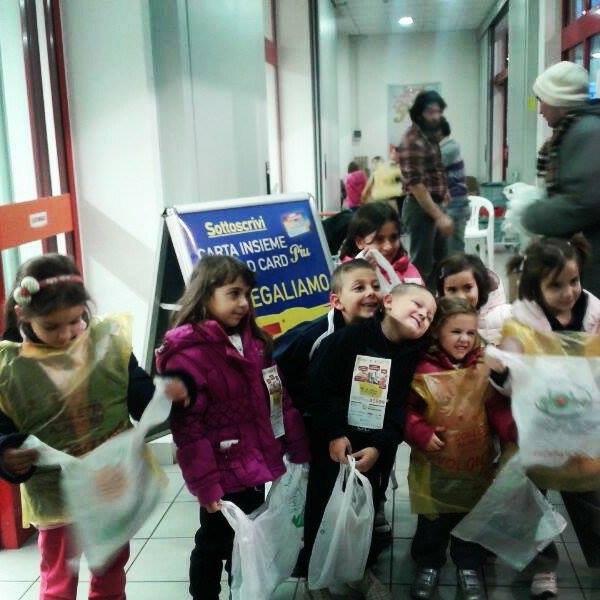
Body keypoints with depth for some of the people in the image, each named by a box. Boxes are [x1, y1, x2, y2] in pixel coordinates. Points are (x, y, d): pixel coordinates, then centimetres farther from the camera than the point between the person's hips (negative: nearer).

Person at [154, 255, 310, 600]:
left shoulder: (254, 342, 4)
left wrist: (299, 449, 8)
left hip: (256, 467, 7)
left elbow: (279, 398, 8)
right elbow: (187, 426, -20)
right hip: (224, 474, -7)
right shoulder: (187, 353, -19)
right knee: (215, 544, 14)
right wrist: (205, 485, -20)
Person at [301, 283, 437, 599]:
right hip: (332, 442, -3)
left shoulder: (414, 353, -4)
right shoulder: (349, 336, -18)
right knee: (322, 506, 9)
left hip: (375, 447, 4)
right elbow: (319, 386, -18)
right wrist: (334, 433, -19)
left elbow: (401, 407, -5)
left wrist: (381, 446, -16)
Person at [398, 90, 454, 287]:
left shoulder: (430, 137, 12)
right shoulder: (413, 141, -18)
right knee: (421, 264, -4)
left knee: (439, 261, 16)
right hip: (421, 208, -10)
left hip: (434, 205, 10)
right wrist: (439, 216, -25)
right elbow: (415, 184, -24)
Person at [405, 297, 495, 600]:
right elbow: (406, 410, -9)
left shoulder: (484, 368, -4)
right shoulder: (423, 370, -14)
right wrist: (421, 434, -21)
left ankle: (469, 567, 41)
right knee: (432, 521, 14)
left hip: (475, 461, 3)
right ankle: (428, 564, 38)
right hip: (434, 464, -2)